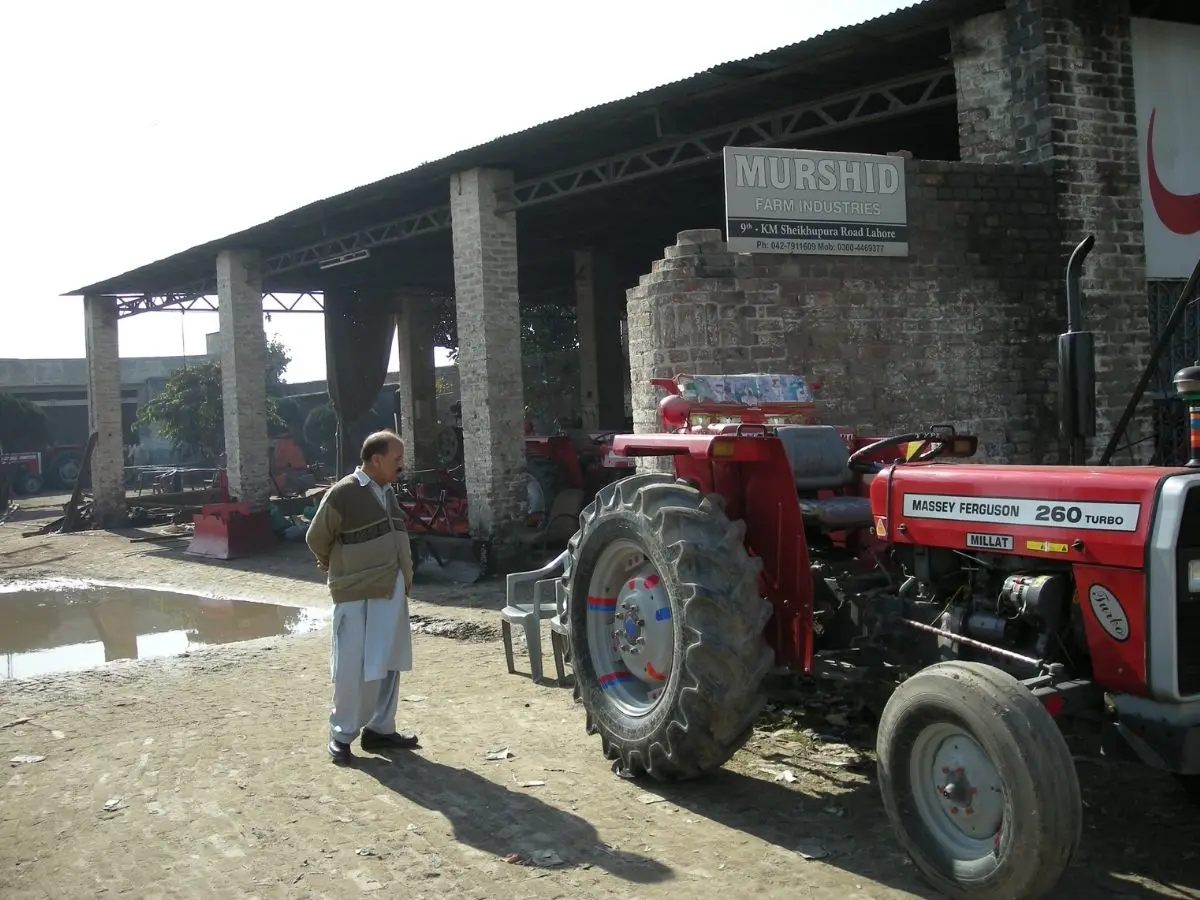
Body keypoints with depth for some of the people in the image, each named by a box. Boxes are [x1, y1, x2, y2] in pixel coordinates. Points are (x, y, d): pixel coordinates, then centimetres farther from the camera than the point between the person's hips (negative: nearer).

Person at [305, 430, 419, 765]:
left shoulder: (388, 492, 10)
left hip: (391, 593, 7)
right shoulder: (343, 493, -14)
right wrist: (338, 568, 9)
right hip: (357, 596, -7)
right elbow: (316, 538, -5)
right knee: (352, 668, -1)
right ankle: (341, 734, 12)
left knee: (388, 664, 12)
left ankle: (380, 729, 23)